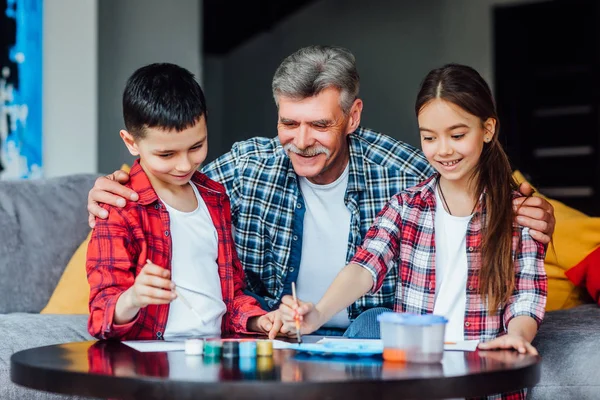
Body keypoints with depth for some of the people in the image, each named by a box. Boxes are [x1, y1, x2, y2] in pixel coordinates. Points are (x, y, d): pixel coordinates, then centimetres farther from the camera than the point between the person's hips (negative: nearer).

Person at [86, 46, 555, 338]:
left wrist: (528, 224, -24)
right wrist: (113, 193, -15)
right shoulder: (246, 165, -6)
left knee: (375, 325, -34)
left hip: (370, 330, -1)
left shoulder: (403, 172, -10)